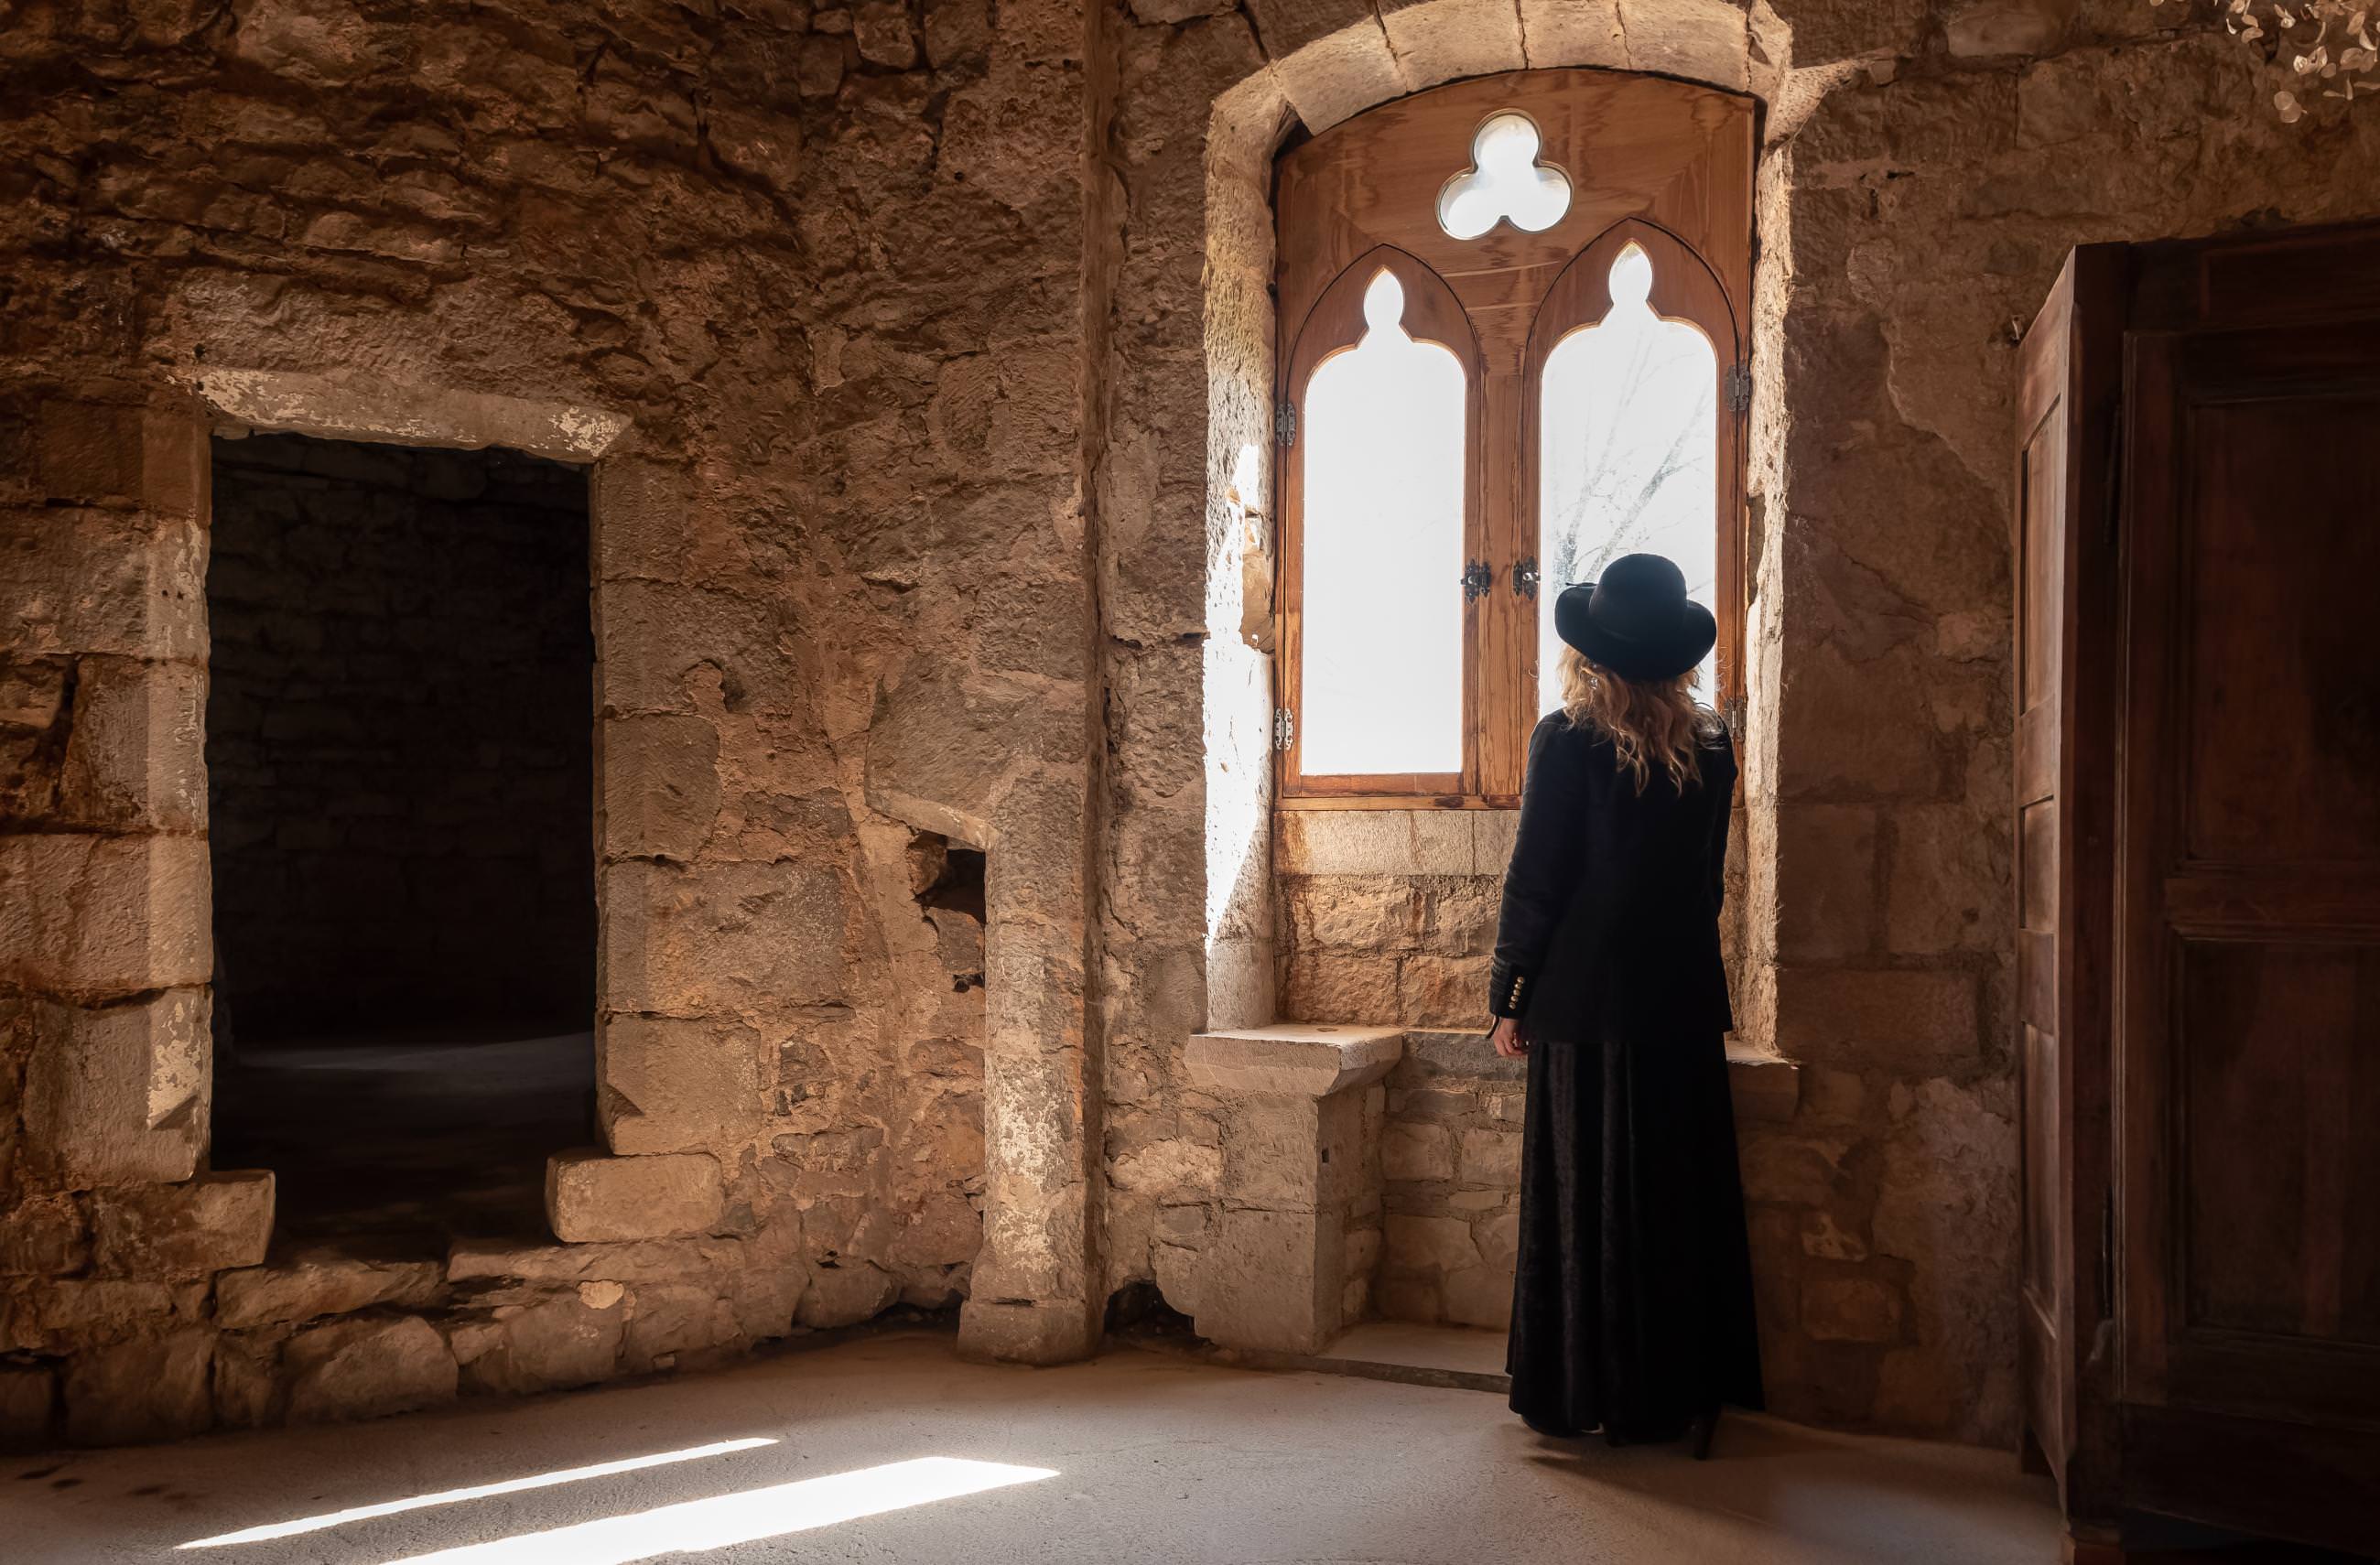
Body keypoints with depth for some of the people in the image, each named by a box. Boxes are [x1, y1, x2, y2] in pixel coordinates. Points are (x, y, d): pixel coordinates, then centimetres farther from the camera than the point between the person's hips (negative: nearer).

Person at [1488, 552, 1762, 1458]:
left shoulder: (1568, 741, -9)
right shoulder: (1710, 748, 5)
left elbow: (1535, 881, -10)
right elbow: (1706, 880, 12)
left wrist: (1509, 999, -2)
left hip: (1587, 1002, -4)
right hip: (1685, 1003, 4)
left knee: (1587, 1198, 4)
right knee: (1684, 1196, 12)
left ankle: (1582, 1394, 13)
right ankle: (1687, 1393, 21)